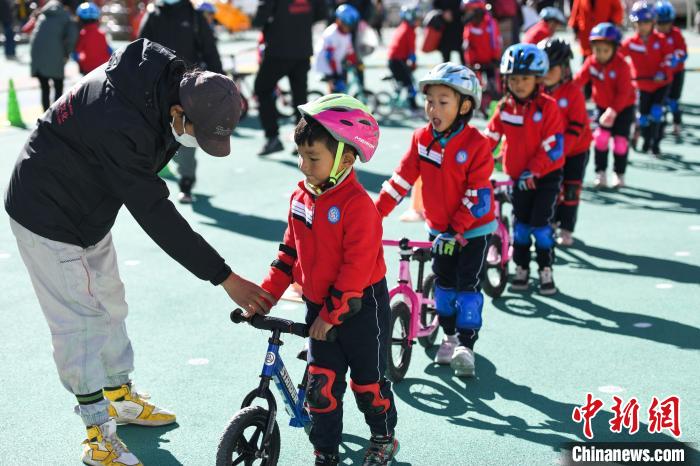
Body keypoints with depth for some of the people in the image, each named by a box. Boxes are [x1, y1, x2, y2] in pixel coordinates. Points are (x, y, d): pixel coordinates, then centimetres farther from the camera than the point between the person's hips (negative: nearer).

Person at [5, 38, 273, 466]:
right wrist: (225, 278, -33)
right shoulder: (118, 125, -39)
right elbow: (155, 214, -36)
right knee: (80, 320, -5)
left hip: (90, 208, 9)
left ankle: (121, 396, 37)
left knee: (109, 302, 19)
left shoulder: (165, 81, -14)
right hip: (49, 215, -9)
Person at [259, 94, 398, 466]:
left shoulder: (358, 204, -22)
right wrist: (265, 295, 4)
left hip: (359, 306, -6)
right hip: (318, 305, 6)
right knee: (320, 382, 5)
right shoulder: (300, 197, 0)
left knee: (367, 380, 10)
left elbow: (357, 267, -23)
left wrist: (331, 313, -20)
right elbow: (290, 251, 9)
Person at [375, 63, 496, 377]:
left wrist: (456, 230, -24)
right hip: (439, 227, 5)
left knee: (468, 284, -5)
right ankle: (449, 336, 27)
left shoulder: (476, 144, -21)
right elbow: (402, 179, -6)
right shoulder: (422, 138, -7)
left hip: (474, 228, -5)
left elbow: (476, 196, -20)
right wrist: (375, 212, -11)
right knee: (444, 281, 12)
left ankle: (466, 344, 1)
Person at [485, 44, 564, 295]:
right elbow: (490, 136, 1)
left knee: (540, 222, -6)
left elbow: (553, 146, -17)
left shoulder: (547, 106, -15)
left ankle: (546, 271, 8)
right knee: (521, 222, 8)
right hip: (518, 176, 4)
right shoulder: (505, 107, -2)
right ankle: (521, 269, 20)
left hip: (546, 175, -4)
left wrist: (533, 171, -23)